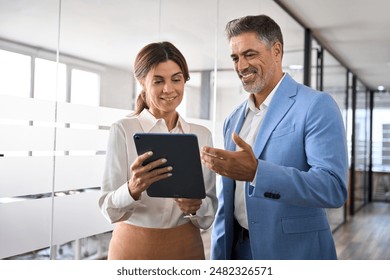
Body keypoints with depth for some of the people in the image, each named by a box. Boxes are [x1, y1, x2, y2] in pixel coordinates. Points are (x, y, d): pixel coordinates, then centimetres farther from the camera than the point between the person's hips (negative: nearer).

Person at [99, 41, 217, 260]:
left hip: (187, 248, 3)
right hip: (134, 249, -2)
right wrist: (132, 190, -32)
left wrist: (196, 207, -19)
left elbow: (211, 209, 2)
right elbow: (109, 210, -13)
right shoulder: (123, 130, -9)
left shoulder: (203, 135, 0)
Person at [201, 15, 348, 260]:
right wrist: (218, 256, 10)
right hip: (238, 250, 6)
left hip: (294, 252, -5)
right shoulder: (234, 119, 9)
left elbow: (334, 188, -21)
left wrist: (256, 171, -31)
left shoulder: (317, 105, -11)